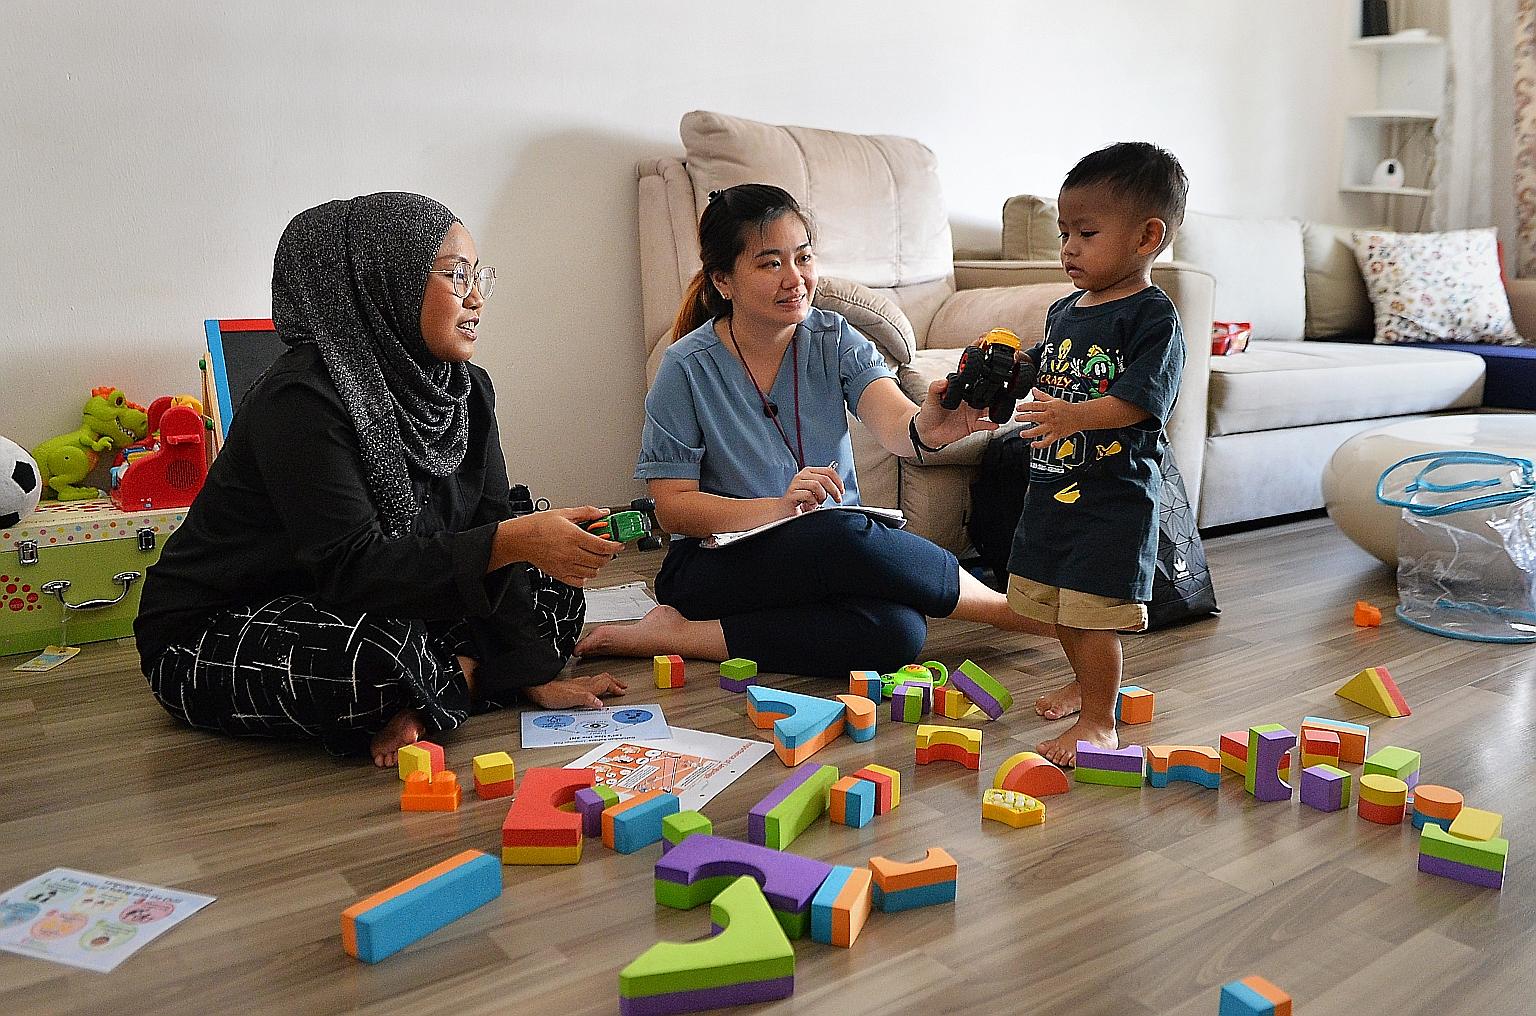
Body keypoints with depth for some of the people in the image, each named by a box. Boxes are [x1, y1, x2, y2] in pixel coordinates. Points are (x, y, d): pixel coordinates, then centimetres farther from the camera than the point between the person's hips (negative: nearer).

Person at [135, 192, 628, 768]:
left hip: (353, 610, 8)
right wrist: (514, 541, -38)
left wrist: (534, 676, -10)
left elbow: (489, 534, -3)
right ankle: (467, 674, -9)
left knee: (552, 593, -3)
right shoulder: (303, 400, -24)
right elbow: (352, 567, -32)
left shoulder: (467, 390, -1)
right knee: (379, 654, -38)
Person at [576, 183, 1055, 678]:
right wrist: (781, 507, -25)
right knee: (845, 536, -35)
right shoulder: (688, 368, -9)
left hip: (828, 561, 4)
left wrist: (925, 428, -44)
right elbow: (672, 506, -10)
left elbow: (892, 423, -19)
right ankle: (1013, 609, -10)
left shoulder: (834, 339, -1)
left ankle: (681, 636, -16)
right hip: (717, 564, -3)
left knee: (898, 631, -31)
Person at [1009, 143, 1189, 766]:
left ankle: (1099, 721, 11)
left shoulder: (1153, 317, -13)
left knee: (1094, 611, -6)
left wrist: (1073, 416, -38)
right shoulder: (1063, 312, 11)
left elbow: (1140, 400, -24)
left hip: (1114, 495, -8)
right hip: (1051, 486, 8)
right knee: (1054, 600, 19)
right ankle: (1087, 681, 42)